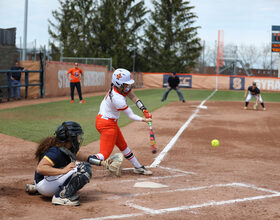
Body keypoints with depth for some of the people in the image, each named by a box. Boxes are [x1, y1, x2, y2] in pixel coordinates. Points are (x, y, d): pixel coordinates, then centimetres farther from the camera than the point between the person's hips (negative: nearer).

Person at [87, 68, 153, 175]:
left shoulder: (120, 87, -5)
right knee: (104, 153, -12)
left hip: (111, 122, 10)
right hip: (107, 124, -10)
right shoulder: (117, 99, -29)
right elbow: (130, 115, -20)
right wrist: (144, 120, -20)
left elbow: (134, 97, -1)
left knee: (123, 145, 21)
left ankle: (138, 167, 34)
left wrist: (145, 110, -10)